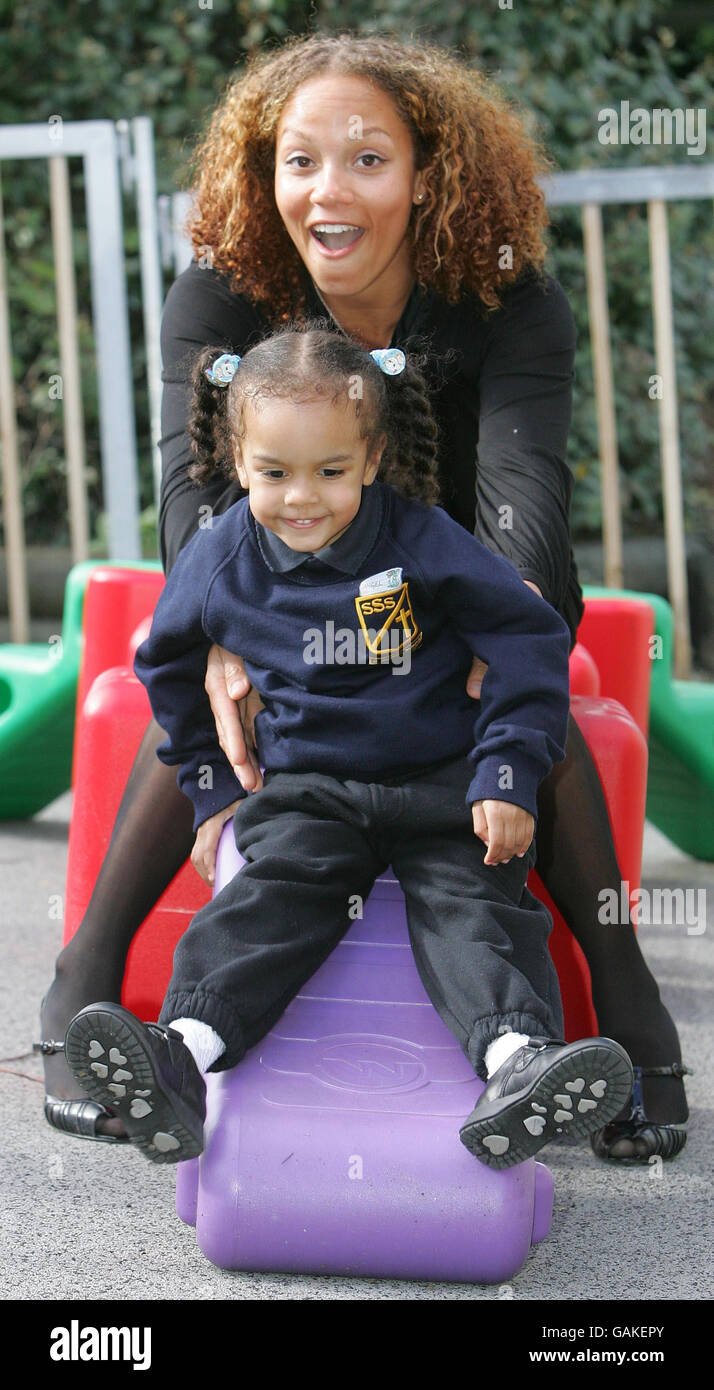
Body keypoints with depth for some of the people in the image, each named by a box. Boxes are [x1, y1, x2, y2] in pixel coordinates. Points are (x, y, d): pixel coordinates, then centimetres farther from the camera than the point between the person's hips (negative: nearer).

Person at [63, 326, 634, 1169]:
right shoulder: (219, 563, 0)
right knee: (271, 897, -24)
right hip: (308, 788, 1)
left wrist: (507, 778, -11)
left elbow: (530, 642, -5)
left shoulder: (425, 544, -9)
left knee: (474, 900, -23)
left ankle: (517, 1061, -44)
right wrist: (208, 782, 18)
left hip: (442, 781, -1)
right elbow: (167, 667, 20)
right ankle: (179, 1059, -42)